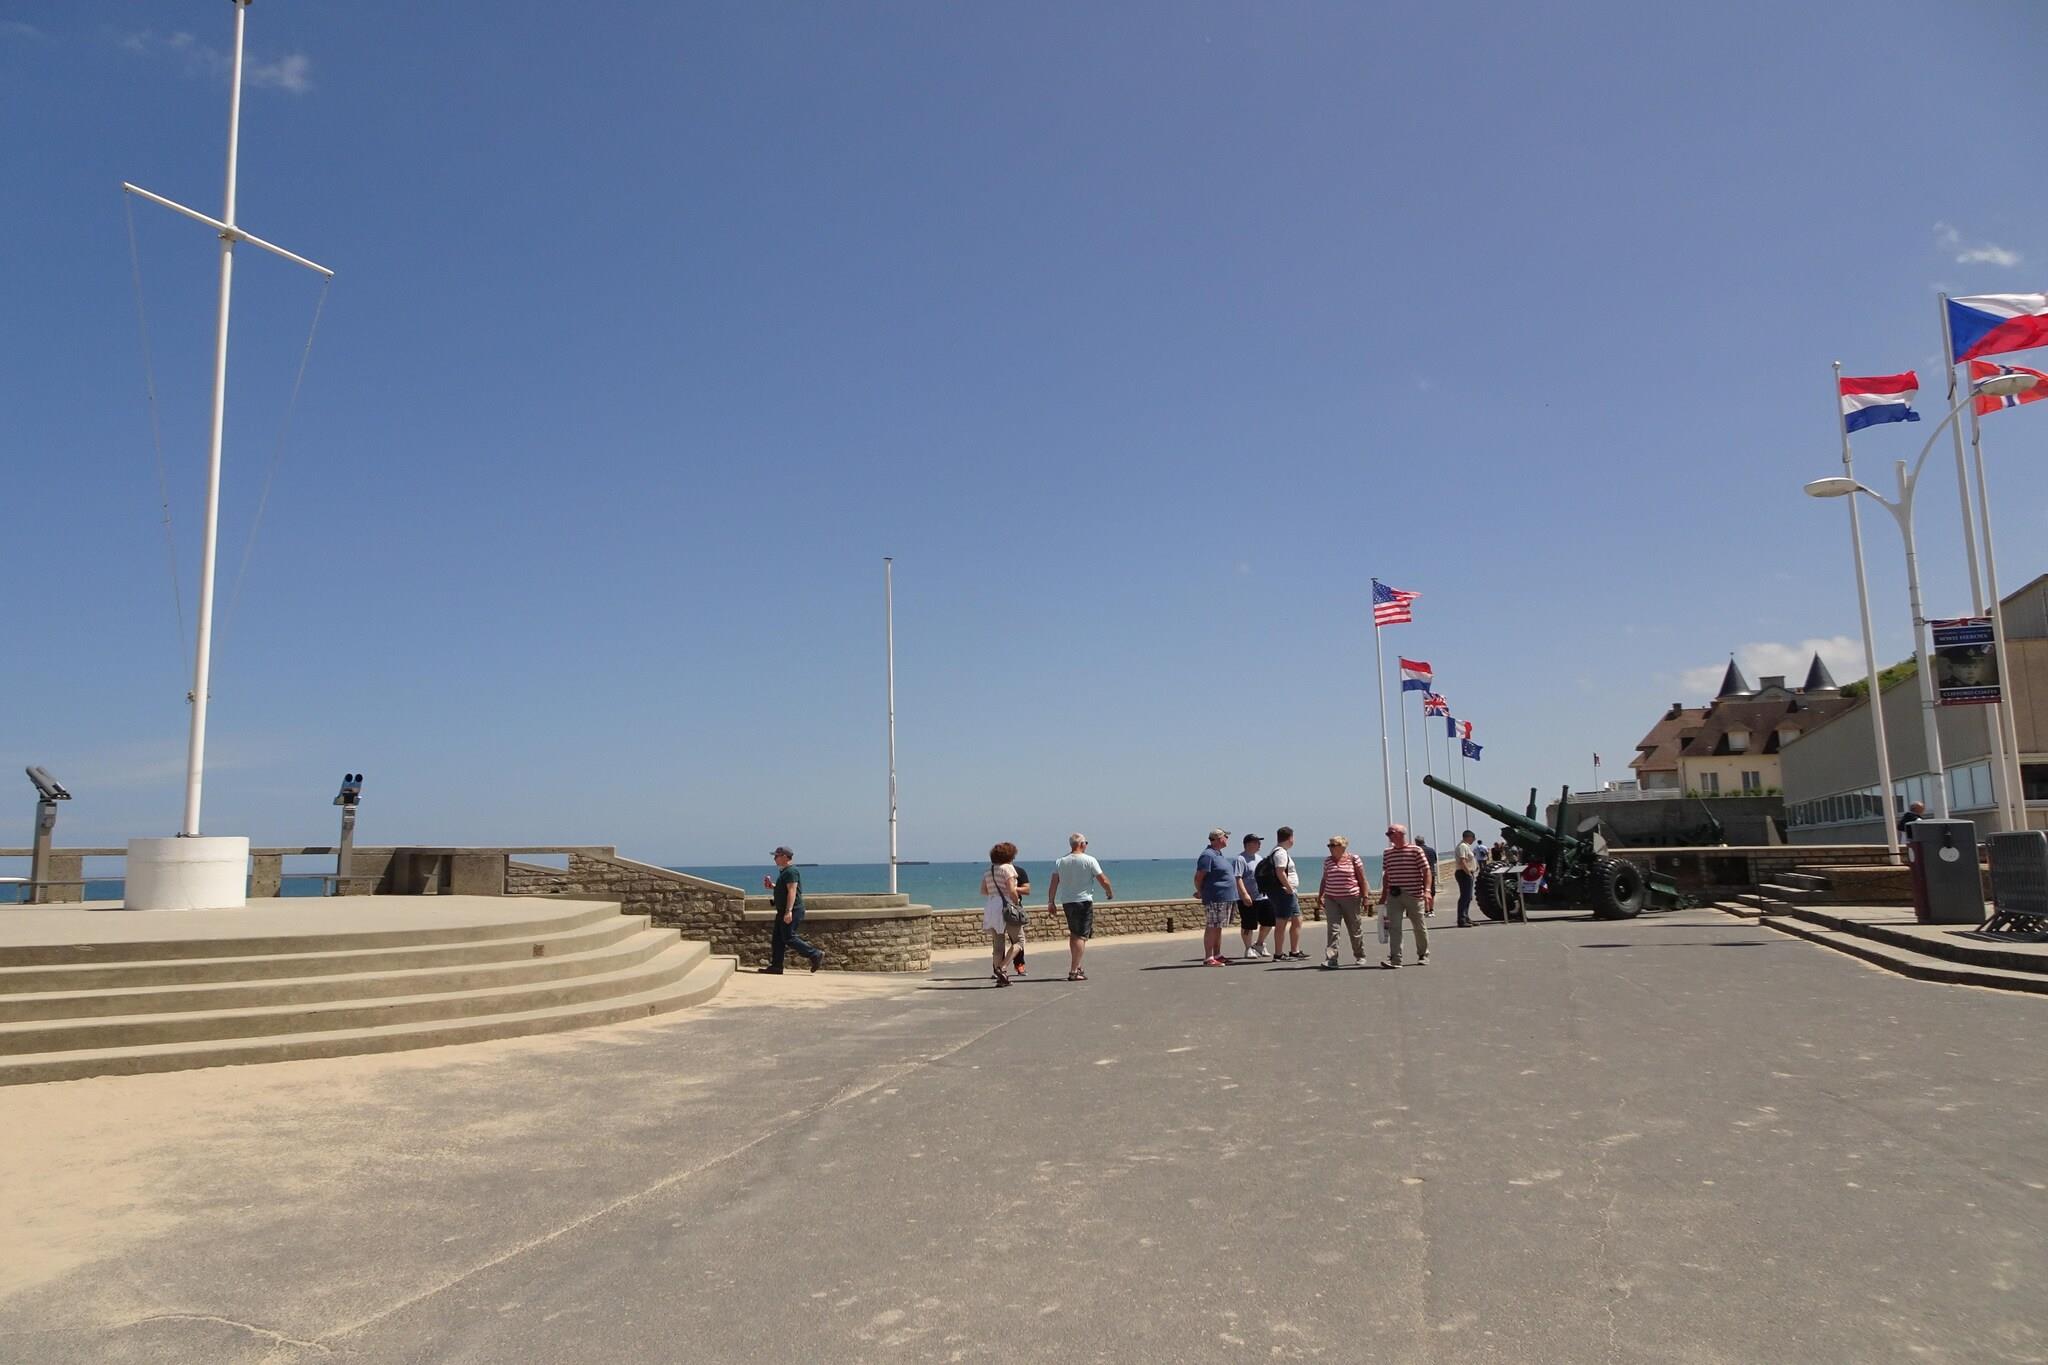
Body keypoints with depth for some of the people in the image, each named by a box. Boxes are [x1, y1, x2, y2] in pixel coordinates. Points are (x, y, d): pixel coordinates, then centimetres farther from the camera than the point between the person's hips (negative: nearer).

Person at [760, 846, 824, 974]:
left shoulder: (791, 872, -15)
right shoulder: (785, 872, 19)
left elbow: (792, 891, -23)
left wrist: (788, 911, -29)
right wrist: (773, 886, 16)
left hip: (792, 911, -11)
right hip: (784, 911, 11)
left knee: (788, 938, -11)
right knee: (777, 938, 9)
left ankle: (816, 955, -7)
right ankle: (776, 966, 11)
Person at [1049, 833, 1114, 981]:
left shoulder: (1061, 862, 4)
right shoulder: (1089, 860, -8)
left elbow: (1053, 884, 1)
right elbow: (1104, 881, -5)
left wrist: (1051, 902, 9)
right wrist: (1110, 893, 12)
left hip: (1066, 902, 5)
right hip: (1084, 902, -5)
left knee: (1074, 934, 19)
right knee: (1081, 936, -4)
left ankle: (1076, 967, 26)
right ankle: (1073, 971, -11)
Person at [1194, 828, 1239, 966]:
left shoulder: (1221, 854, 17)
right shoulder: (1208, 855, -15)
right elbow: (1198, 877, -17)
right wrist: (1201, 892, -5)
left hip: (1226, 898, 10)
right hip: (1214, 899, -9)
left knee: (1218, 928, 14)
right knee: (1211, 928, -7)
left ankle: (1217, 956, 21)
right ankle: (1208, 958, -5)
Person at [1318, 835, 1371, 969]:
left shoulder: (1353, 858, -2)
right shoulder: (1327, 861, 9)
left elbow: (1362, 879, 0)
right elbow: (1324, 879, 17)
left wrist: (1365, 897, -4)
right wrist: (1320, 896, 11)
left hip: (1351, 898, -2)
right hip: (1331, 899, 2)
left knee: (1355, 928, 9)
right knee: (1332, 929, -9)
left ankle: (1360, 956, 27)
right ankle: (1330, 959, -14)